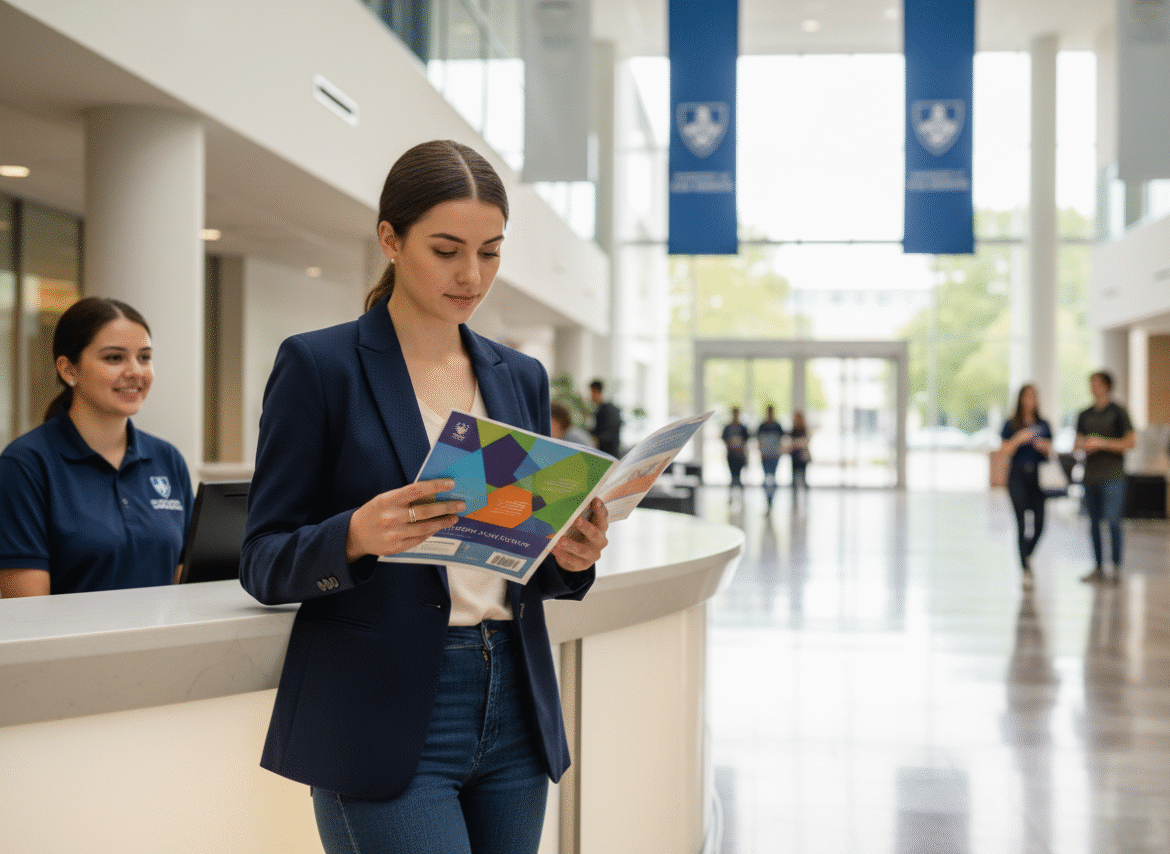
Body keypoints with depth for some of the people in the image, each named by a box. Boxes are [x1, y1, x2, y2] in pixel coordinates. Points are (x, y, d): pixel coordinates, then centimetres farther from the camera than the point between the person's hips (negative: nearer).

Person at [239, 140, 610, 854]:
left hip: (514, 714, 5)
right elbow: (263, 563, -4)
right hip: (387, 720, -5)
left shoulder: (522, 377, 13)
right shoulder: (318, 365, -3)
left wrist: (570, 557, -5)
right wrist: (356, 536, -24)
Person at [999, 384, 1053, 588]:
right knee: (1022, 522, -8)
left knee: (1039, 523, -3)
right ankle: (1025, 567, -5)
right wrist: (1019, 438, -18)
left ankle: (1027, 555, 26)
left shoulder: (1043, 425, 12)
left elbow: (1050, 450, 13)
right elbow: (1005, 450, -4)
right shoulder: (1011, 424, 3)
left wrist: (1044, 447, -9)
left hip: (1038, 476, 3)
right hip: (1018, 475, -3)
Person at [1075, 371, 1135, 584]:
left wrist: (1103, 443, -13)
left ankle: (1116, 568, -5)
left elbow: (1131, 442, -5)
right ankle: (1098, 568, 12)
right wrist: (1082, 445, -4)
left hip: (1112, 476, -5)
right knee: (1094, 523, 6)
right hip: (1091, 476, 5)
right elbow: (1077, 443, 20)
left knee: (1113, 520, -10)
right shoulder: (1085, 415, 15)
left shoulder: (1118, 412, -1)